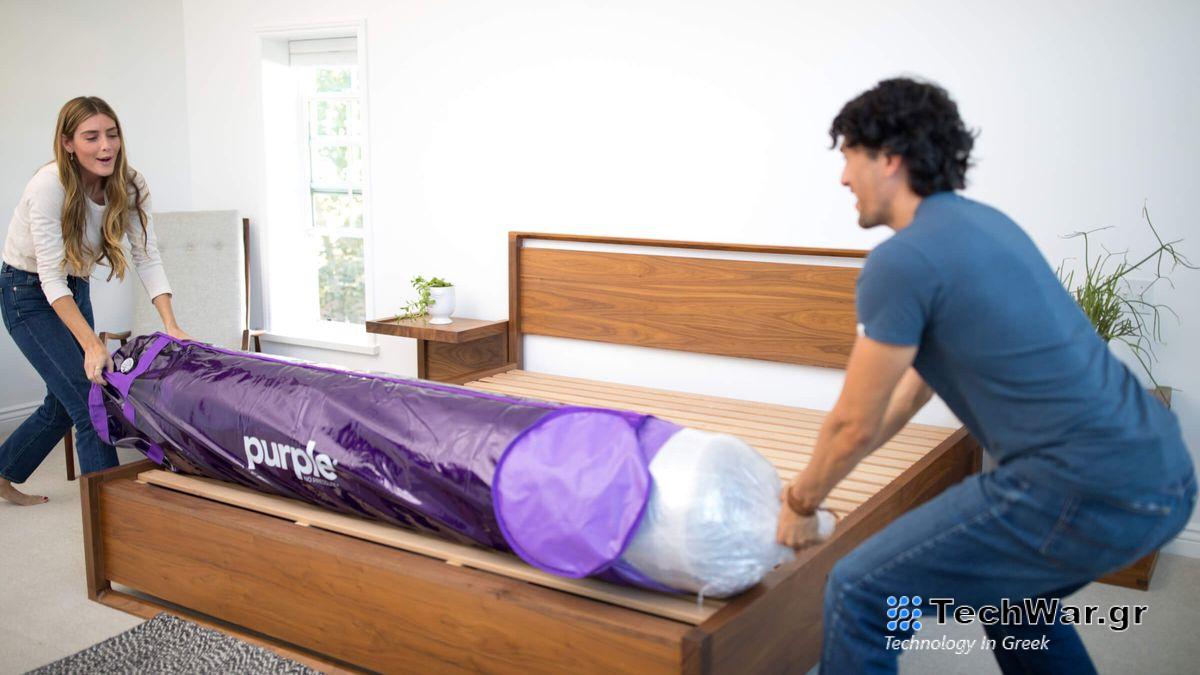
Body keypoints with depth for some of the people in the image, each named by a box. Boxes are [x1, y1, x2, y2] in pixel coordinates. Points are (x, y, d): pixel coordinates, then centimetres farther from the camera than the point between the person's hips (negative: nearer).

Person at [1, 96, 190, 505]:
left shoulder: (128, 186, -13)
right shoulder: (49, 186, -29)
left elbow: (147, 257, -14)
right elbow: (51, 278, -29)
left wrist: (171, 326, -25)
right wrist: (92, 344, -36)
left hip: (75, 290, 6)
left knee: (65, 401, 14)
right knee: (91, 398, -15)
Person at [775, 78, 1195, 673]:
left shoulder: (902, 260, -13)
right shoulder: (980, 221, 15)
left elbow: (855, 425, -6)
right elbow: (919, 377, 23)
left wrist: (801, 503, 13)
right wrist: (819, 477, 27)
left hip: (1087, 494, -10)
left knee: (861, 593, -3)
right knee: (1010, 589, 33)